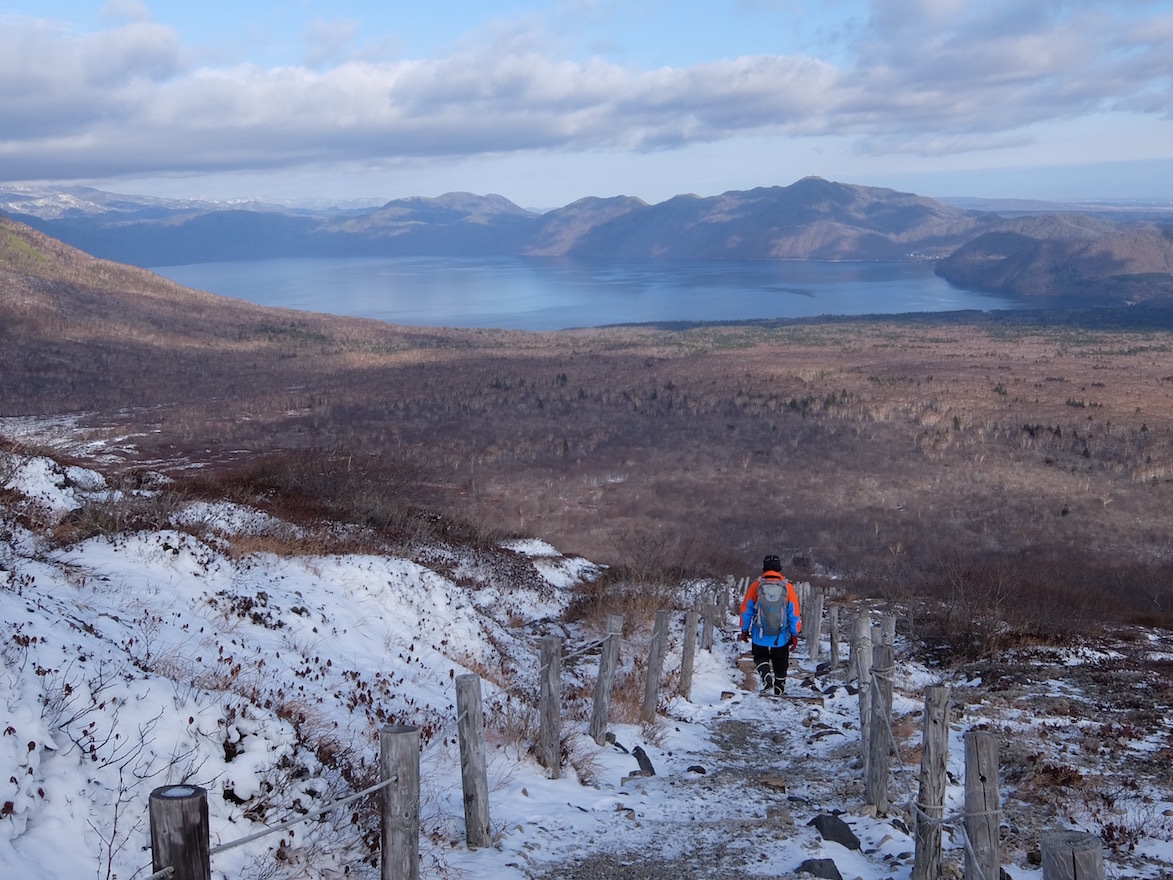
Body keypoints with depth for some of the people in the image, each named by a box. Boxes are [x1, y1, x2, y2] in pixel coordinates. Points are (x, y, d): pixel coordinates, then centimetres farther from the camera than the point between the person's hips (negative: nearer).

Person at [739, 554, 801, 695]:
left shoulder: (755, 586, -4)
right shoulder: (788, 587, -4)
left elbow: (746, 609, 1)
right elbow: (794, 613, -2)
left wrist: (744, 630, 12)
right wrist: (795, 634, 5)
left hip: (760, 637, -1)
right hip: (781, 638, 1)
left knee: (760, 658, 20)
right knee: (780, 666, 17)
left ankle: (766, 677, -7)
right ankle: (779, 692, 24)